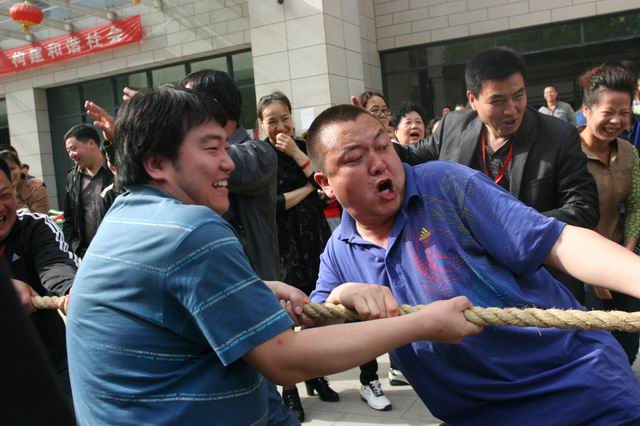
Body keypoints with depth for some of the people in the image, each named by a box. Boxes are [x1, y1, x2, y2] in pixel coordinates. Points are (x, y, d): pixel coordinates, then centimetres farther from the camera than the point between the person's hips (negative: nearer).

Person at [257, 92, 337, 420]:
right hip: (280, 244, -4)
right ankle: (288, 388, 15)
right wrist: (307, 189, -9)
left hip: (314, 239, 4)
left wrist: (296, 153, -13)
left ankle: (316, 376, 29)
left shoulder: (305, 146, 7)